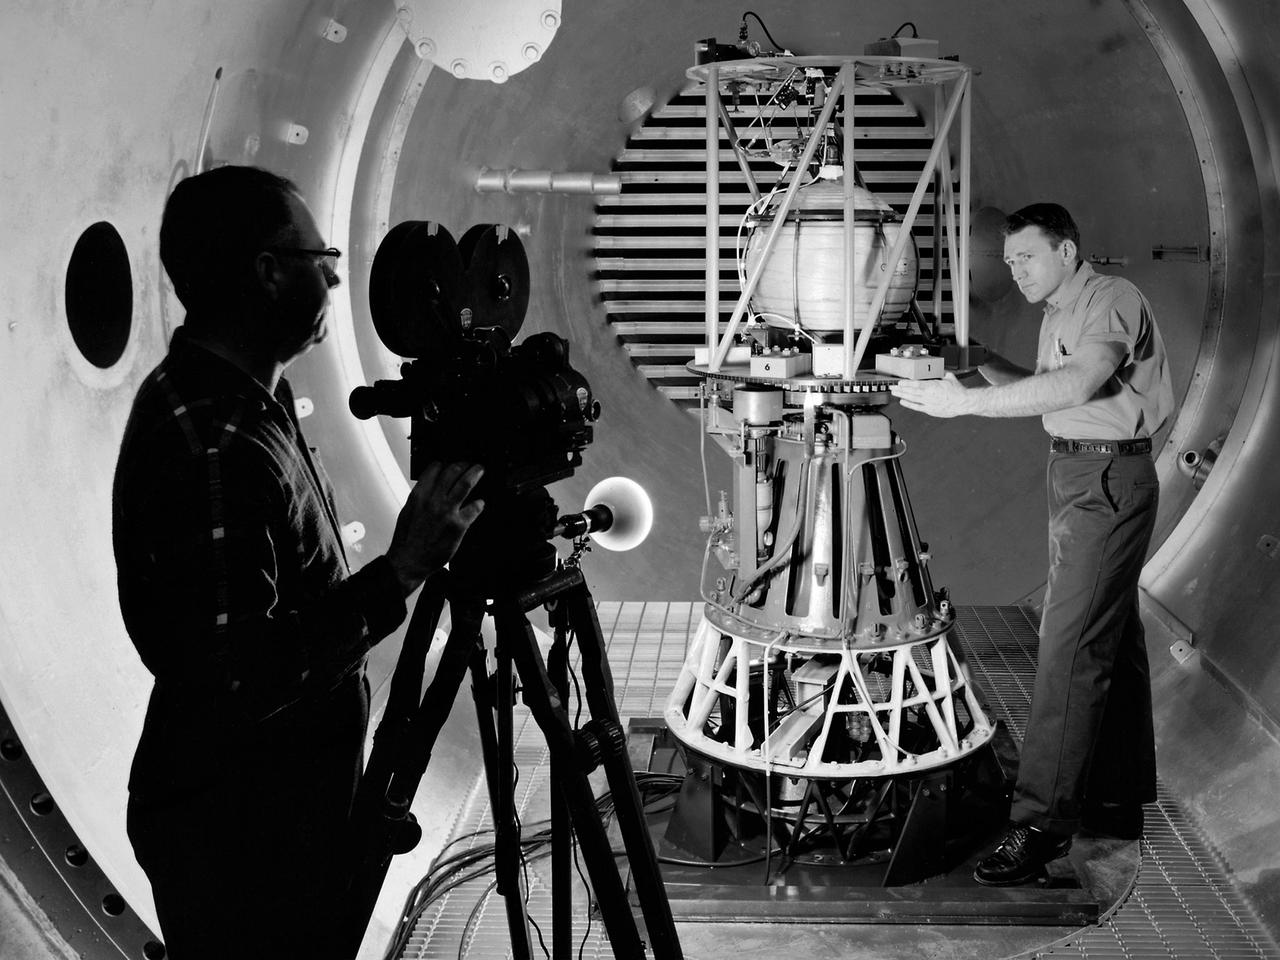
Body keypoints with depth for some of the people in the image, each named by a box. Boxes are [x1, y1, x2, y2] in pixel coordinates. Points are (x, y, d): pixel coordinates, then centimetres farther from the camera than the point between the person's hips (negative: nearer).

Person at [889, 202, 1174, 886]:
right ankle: (1118, 799, 25)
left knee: (1071, 647, -12)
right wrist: (982, 362, 4)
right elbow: (1044, 391, 18)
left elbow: (1078, 383, -29)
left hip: (1111, 480, -10)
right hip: (1073, 476, 10)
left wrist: (967, 401, -31)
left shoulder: (1113, 302, -13)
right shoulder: (1057, 316, 19)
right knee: (1111, 639, 15)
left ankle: (1041, 822, -11)